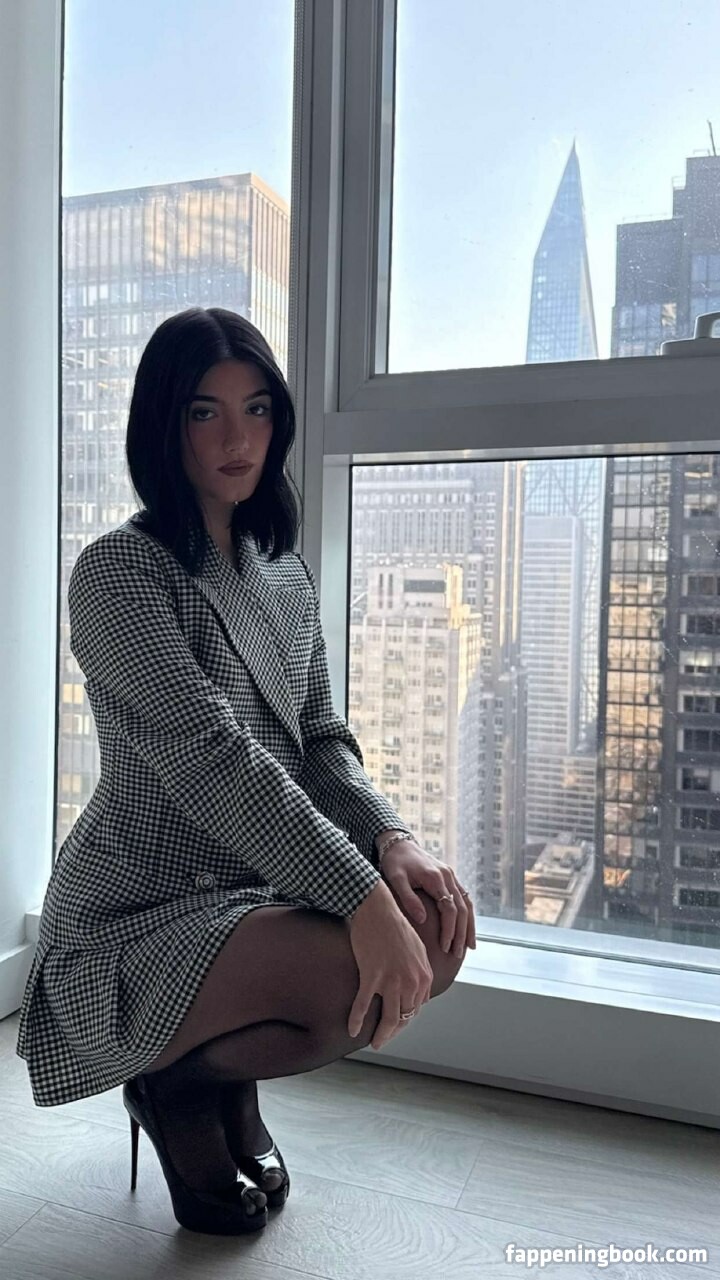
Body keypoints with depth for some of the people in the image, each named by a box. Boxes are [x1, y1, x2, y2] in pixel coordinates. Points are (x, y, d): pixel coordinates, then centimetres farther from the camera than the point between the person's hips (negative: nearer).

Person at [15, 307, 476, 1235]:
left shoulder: (286, 575, 10)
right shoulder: (117, 572, -14)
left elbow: (320, 738, 5)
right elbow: (211, 757, -25)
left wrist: (390, 839, -14)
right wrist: (359, 896, -31)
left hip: (261, 888, 7)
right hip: (144, 916, -7)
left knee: (438, 930, -14)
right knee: (360, 975, -29)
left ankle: (228, 1075, 12)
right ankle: (177, 1081, 5)